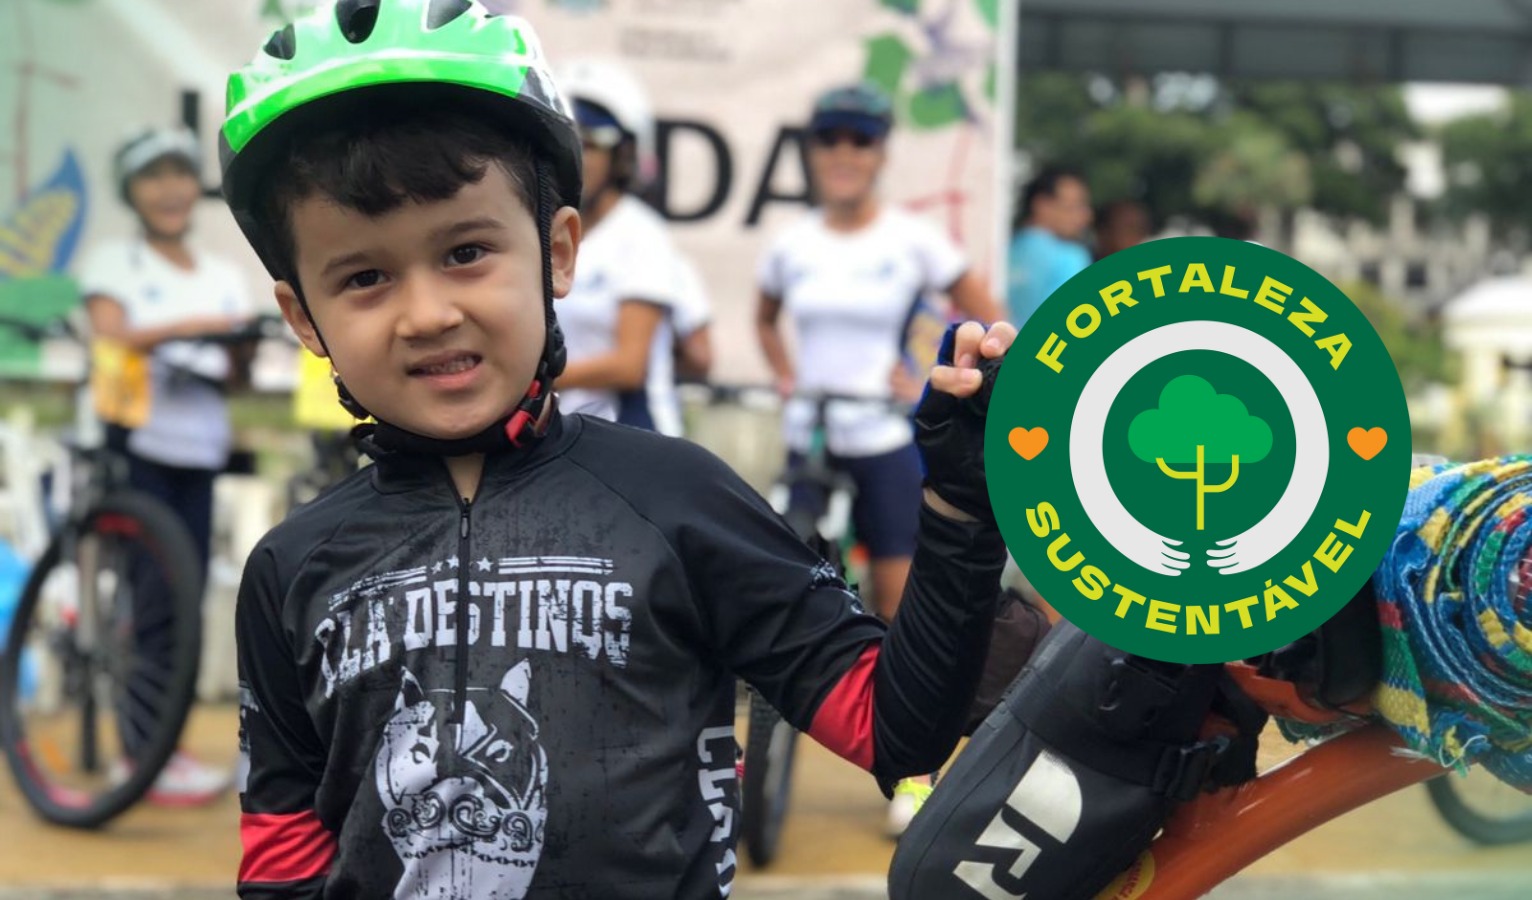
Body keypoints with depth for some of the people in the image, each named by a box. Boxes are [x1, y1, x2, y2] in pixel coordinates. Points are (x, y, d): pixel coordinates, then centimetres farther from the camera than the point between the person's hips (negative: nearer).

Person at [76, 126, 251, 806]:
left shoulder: (222, 277, 17)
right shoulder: (114, 263, 3)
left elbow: (233, 373, 8)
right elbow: (110, 338, -14)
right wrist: (185, 327, -25)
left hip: (198, 449, 5)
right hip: (134, 441, -5)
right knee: (155, 592, -12)